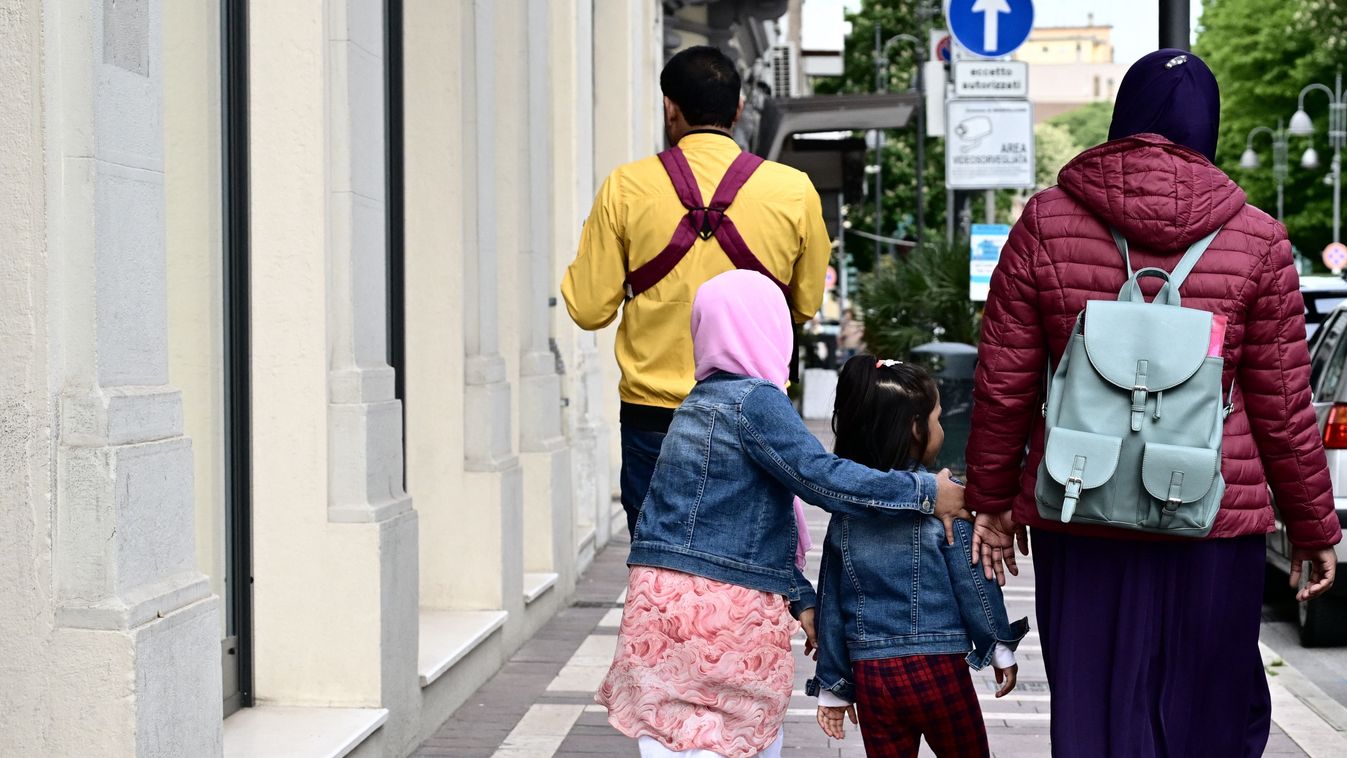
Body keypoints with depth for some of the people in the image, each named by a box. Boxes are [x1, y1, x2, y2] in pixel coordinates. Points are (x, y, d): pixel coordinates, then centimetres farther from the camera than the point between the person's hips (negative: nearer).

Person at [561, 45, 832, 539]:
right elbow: (807, 307, 11)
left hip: (653, 417, 0)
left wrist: (575, 272, 20)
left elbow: (590, 309, 0)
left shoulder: (625, 188, -3)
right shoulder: (794, 191, -1)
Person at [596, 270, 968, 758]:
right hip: (725, 607, -8)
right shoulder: (756, 400, -9)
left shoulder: (699, 402, 18)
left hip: (656, 594, 8)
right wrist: (925, 493, -9)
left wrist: (799, 596, 19)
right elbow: (823, 478, -16)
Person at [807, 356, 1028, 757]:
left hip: (869, 673, 4)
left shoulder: (844, 509, 4)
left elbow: (830, 603, 8)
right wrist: (1000, 647, 7)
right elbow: (973, 580, -6)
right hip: (937, 666, -4)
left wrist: (832, 686, 16)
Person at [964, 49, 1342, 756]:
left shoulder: (1046, 222, 0)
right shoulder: (1256, 241, -2)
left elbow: (1002, 385, 1)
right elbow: (1283, 408, 1)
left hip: (1079, 518, 1)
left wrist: (992, 502, 13)